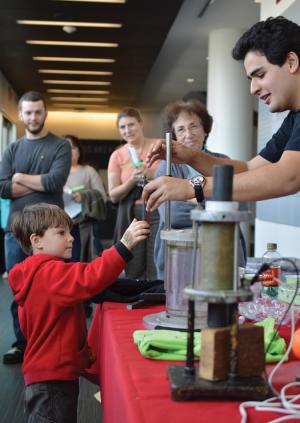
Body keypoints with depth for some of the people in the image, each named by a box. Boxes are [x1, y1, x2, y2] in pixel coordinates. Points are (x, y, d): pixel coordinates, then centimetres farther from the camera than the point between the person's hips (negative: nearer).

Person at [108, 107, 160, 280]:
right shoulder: (117, 156, 7)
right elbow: (113, 195, 5)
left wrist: (153, 175, -13)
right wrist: (133, 180, -11)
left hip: (158, 212, -2)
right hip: (131, 214, 2)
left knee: (156, 271, -7)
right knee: (134, 271, 3)